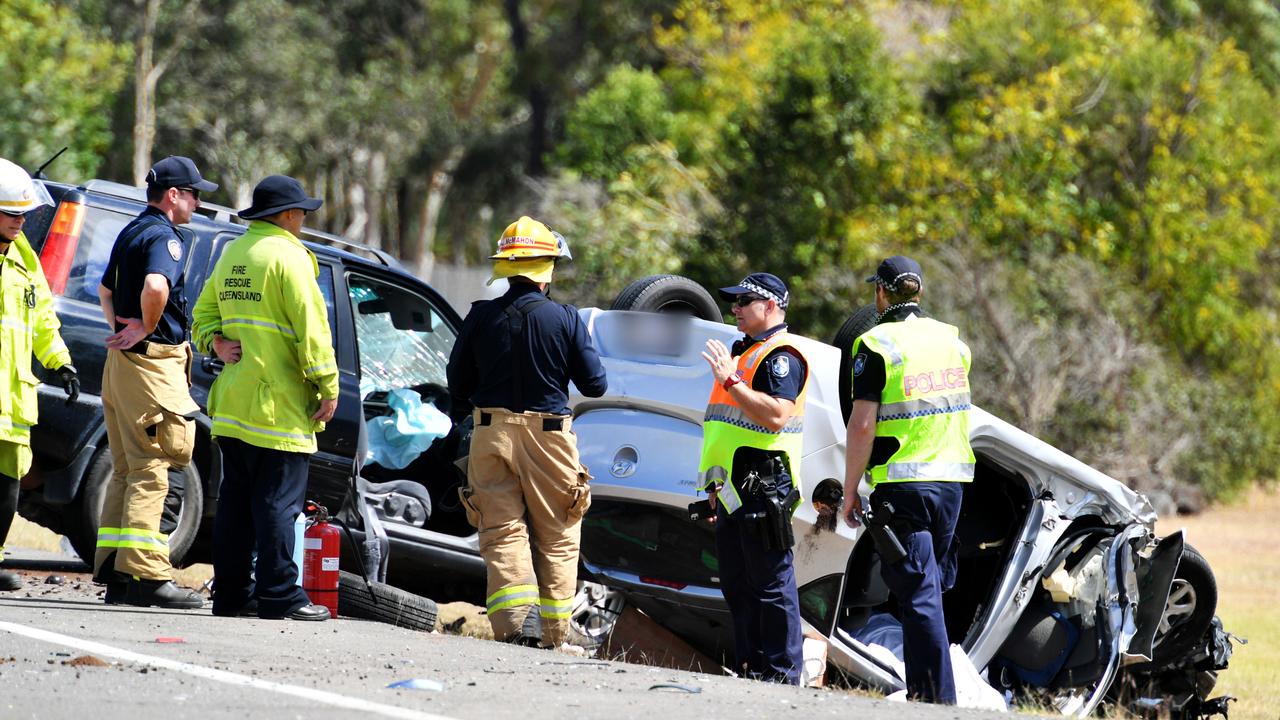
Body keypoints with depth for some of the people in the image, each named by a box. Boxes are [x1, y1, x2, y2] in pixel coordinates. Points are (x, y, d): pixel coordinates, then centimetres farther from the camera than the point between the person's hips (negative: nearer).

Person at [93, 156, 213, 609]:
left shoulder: (130, 234, 17)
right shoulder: (164, 237, -13)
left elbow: (106, 291, 31)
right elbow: (155, 287, -33)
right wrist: (147, 330, -17)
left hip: (122, 359, 10)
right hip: (152, 362, -10)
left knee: (126, 469, 12)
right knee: (151, 469, -10)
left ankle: (114, 574, 13)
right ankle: (145, 575, -13)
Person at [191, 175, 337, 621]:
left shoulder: (232, 255, 16)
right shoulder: (287, 256, -11)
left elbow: (203, 314, 22)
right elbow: (311, 326, -15)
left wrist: (217, 343, 5)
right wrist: (328, 386, -11)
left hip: (233, 401, 8)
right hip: (279, 405, -8)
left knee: (237, 500, 11)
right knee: (278, 502, -6)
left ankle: (231, 592, 14)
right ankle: (279, 597, -7)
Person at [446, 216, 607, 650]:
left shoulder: (481, 317, -3)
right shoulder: (565, 319, -7)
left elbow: (458, 385, 3)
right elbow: (594, 385, -2)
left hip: (492, 432, 1)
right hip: (549, 433, -1)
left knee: (502, 532, 5)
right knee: (557, 538, 9)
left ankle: (512, 624, -10)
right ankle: (554, 634, 8)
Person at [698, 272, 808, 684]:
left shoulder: (781, 355, -9)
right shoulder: (746, 353, 23)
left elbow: (776, 415, -24)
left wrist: (729, 381, -24)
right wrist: (717, 482, 26)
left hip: (763, 486, -11)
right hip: (734, 490, 11)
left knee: (771, 583, -9)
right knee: (737, 584, 11)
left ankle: (783, 673, -9)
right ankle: (750, 668, 16)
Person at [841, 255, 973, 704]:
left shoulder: (876, 345, -10)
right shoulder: (951, 339, 11)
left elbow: (862, 426, -14)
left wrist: (850, 491, -7)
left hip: (903, 484, -6)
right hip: (951, 480, 6)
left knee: (919, 594, -6)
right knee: (933, 588, 17)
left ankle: (939, 697, -11)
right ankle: (922, 687, 21)